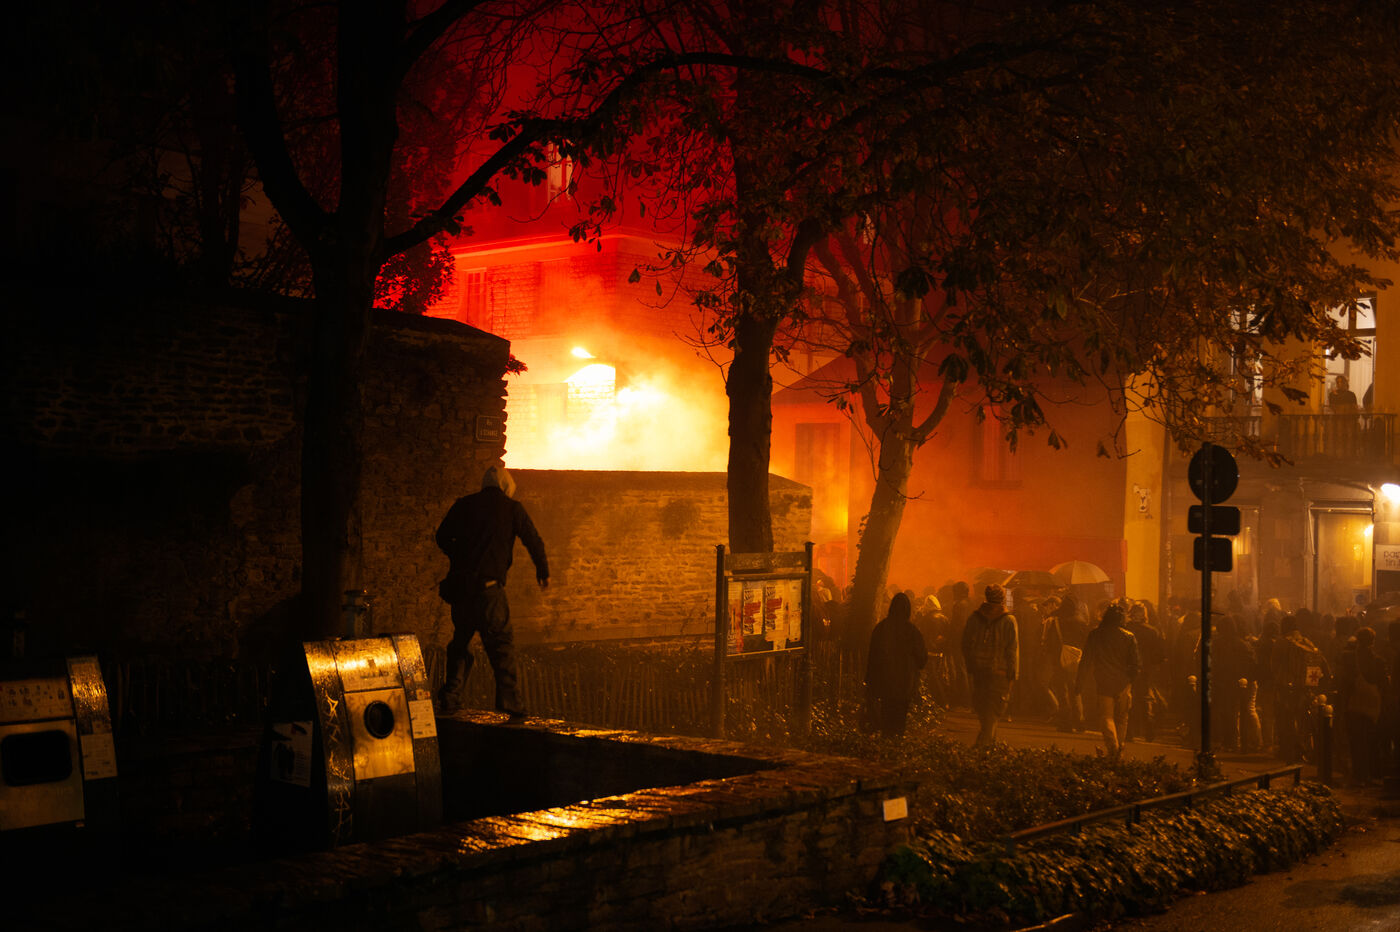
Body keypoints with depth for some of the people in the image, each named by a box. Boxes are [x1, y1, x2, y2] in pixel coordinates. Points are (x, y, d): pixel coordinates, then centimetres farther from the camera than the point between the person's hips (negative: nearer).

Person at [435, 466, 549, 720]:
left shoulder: (464, 505, 11)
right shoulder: (512, 508, 3)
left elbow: (442, 538, 16)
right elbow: (534, 542, 6)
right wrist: (543, 571, 21)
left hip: (459, 583, 4)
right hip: (488, 587, -4)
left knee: (461, 639, 19)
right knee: (501, 644, 1)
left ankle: (451, 697, 17)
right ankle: (508, 700, -6)